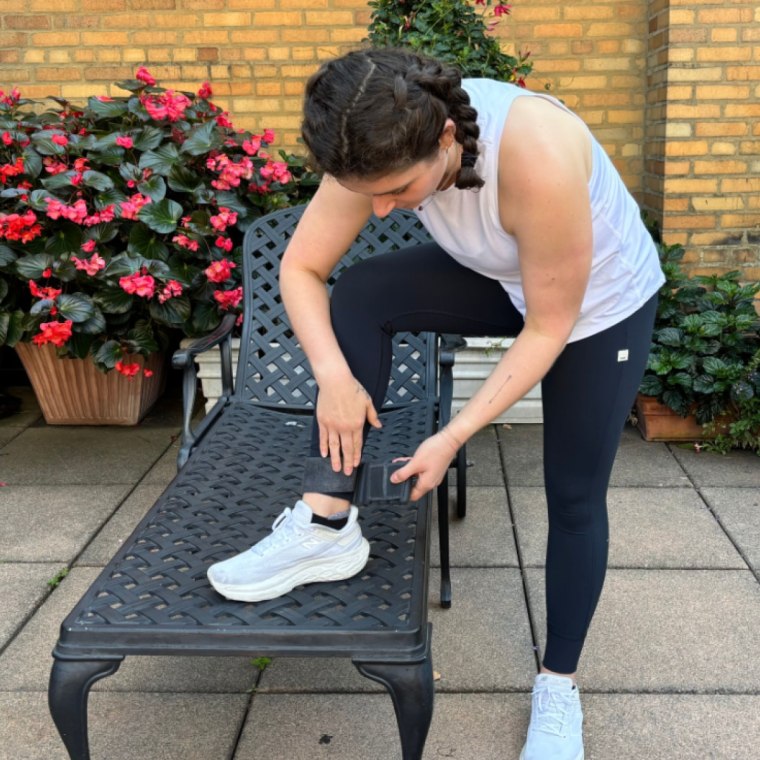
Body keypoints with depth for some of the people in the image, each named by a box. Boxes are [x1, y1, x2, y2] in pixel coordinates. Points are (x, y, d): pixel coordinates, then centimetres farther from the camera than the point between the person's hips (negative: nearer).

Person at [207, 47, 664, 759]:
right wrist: (334, 375, -33)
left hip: (600, 303, -4)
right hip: (502, 278, 5)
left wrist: (453, 436, -29)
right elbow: (300, 268, -18)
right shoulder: (387, 148, -25)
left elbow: (549, 327, -31)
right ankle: (328, 527, -15)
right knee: (362, 292, -20)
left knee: (573, 497, 0)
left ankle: (557, 688, 21)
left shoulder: (538, 157, -42)